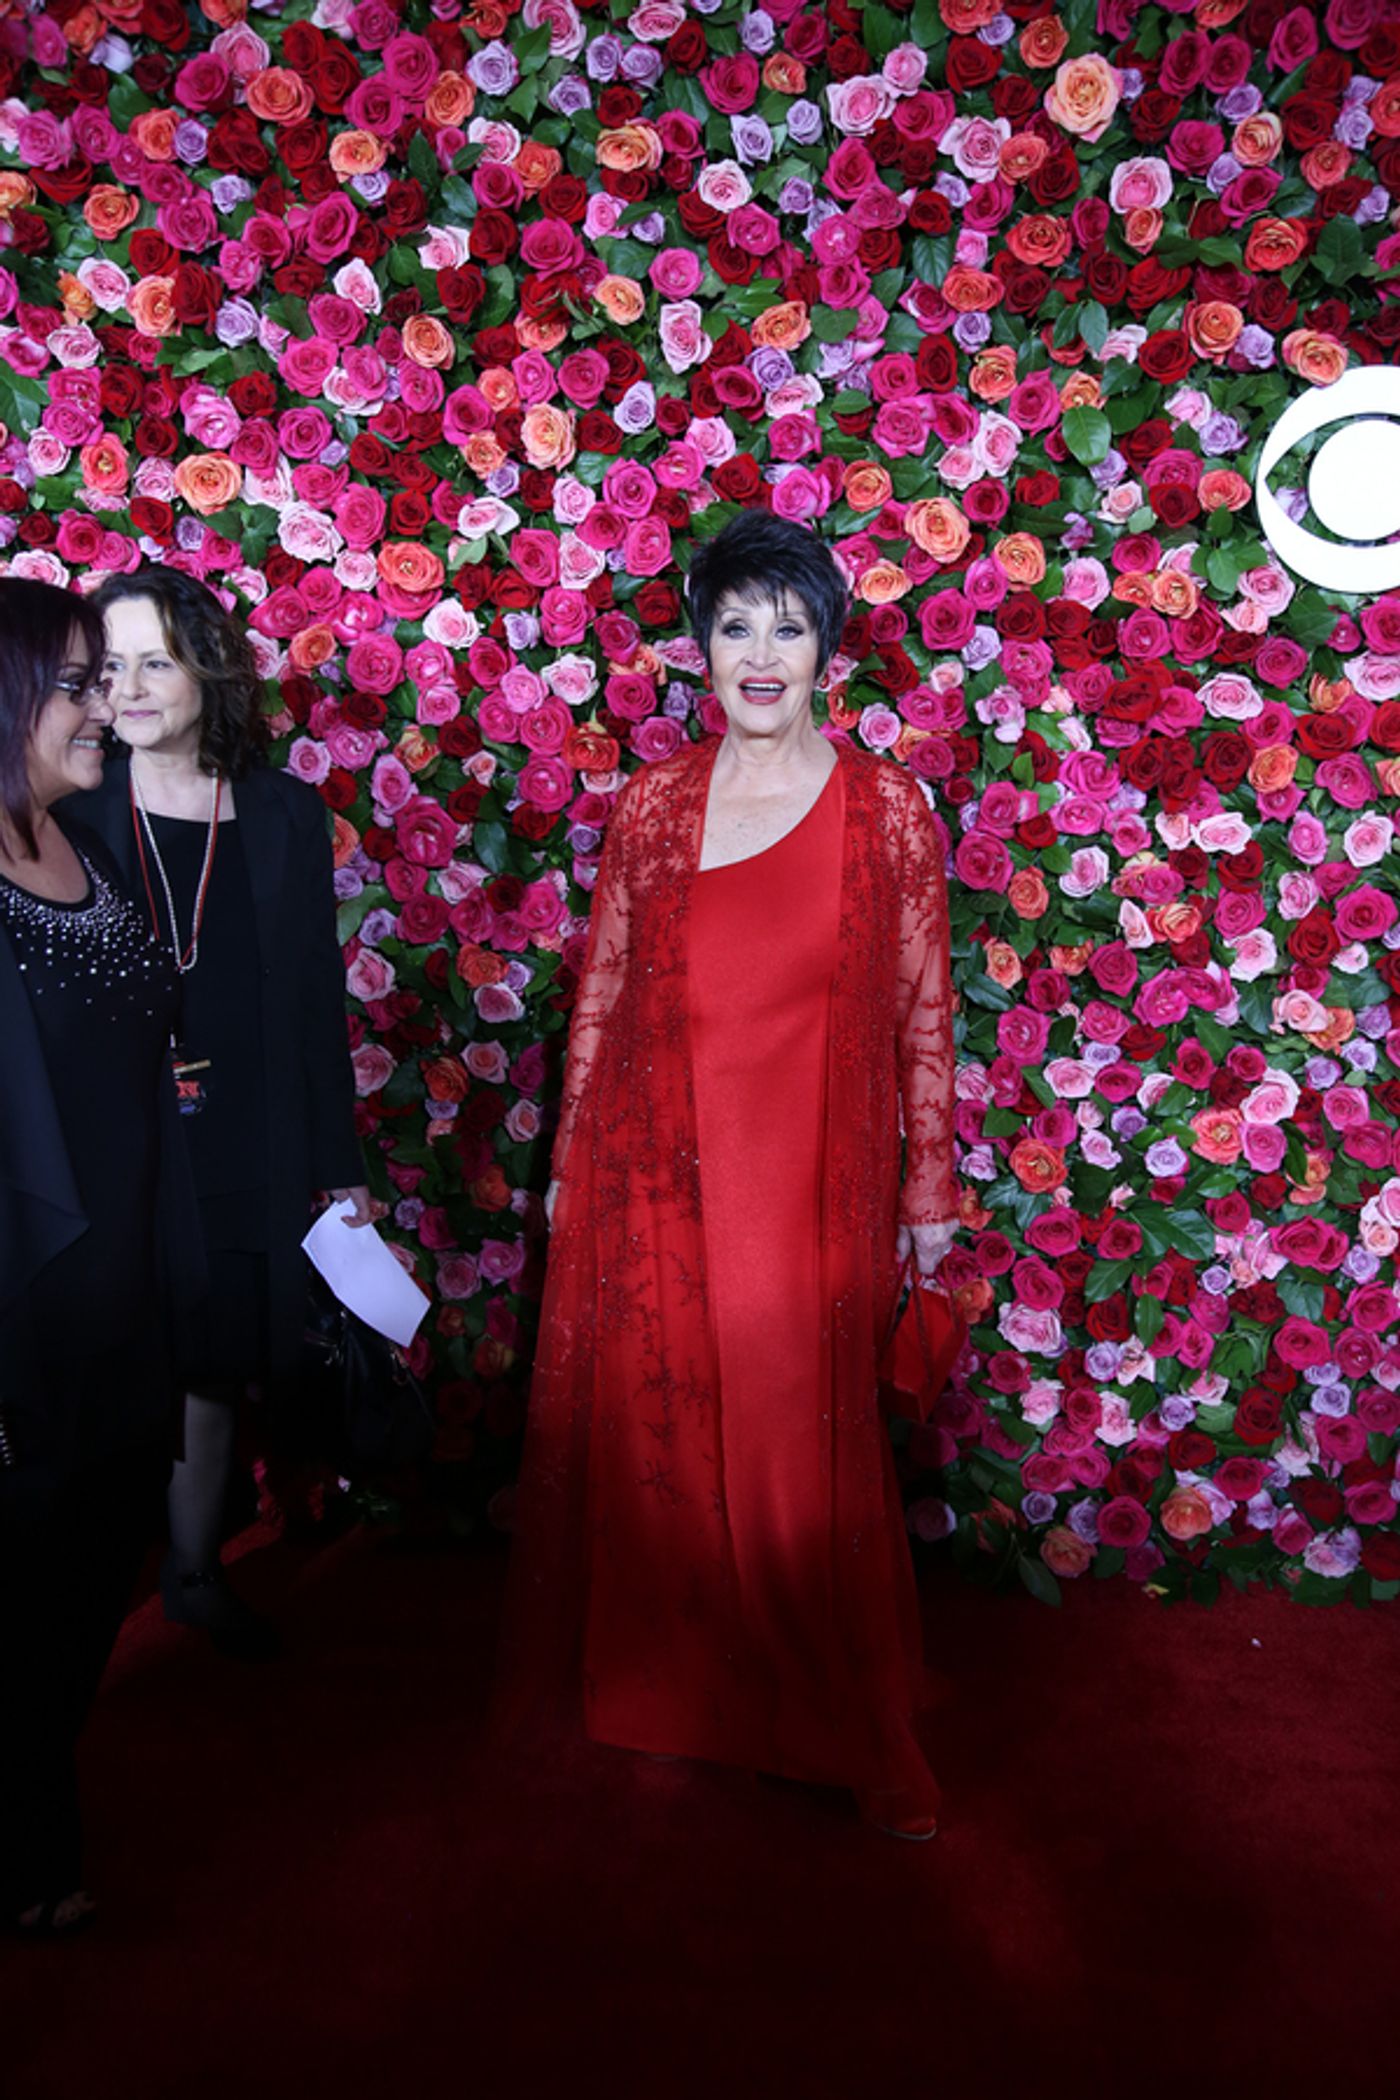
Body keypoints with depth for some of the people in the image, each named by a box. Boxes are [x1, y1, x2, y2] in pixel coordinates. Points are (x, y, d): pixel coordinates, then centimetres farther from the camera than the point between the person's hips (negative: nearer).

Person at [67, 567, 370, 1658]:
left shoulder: (284, 813, 1)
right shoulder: (70, 816, -2)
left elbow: (319, 998, 4)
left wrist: (340, 1163, 6)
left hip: (247, 1163, 1)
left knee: (214, 1370, 12)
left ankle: (197, 1571, 33)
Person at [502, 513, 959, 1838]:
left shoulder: (886, 808, -2)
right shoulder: (652, 805, 3)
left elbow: (922, 1012, 1)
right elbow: (600, 993, 8)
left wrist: (929, 1186, 2)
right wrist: (571, 1165, 10)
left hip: (807, 1190, -2)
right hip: (652, 1179, 2)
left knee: (802, 1455, 6)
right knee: (647, 1438, 13)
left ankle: (832, 1721, 29)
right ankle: (654, 1689, 37)